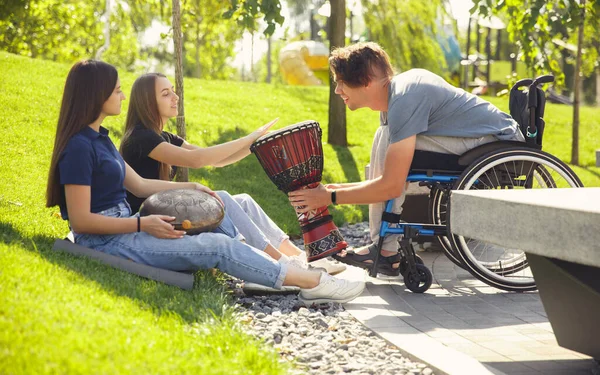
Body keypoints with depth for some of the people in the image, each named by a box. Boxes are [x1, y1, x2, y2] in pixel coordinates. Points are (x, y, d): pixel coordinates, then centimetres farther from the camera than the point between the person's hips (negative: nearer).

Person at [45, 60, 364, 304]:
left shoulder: (98, 138, 12)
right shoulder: (79, 147, -18)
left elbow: (137, 184, 17)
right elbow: (80, 220, -21)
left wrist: (190, 187, 10)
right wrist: (143, 224, -22)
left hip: (123, 227, 10)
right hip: (106, 242, -10)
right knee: (219, 246, -14)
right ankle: (312, 283, -9)